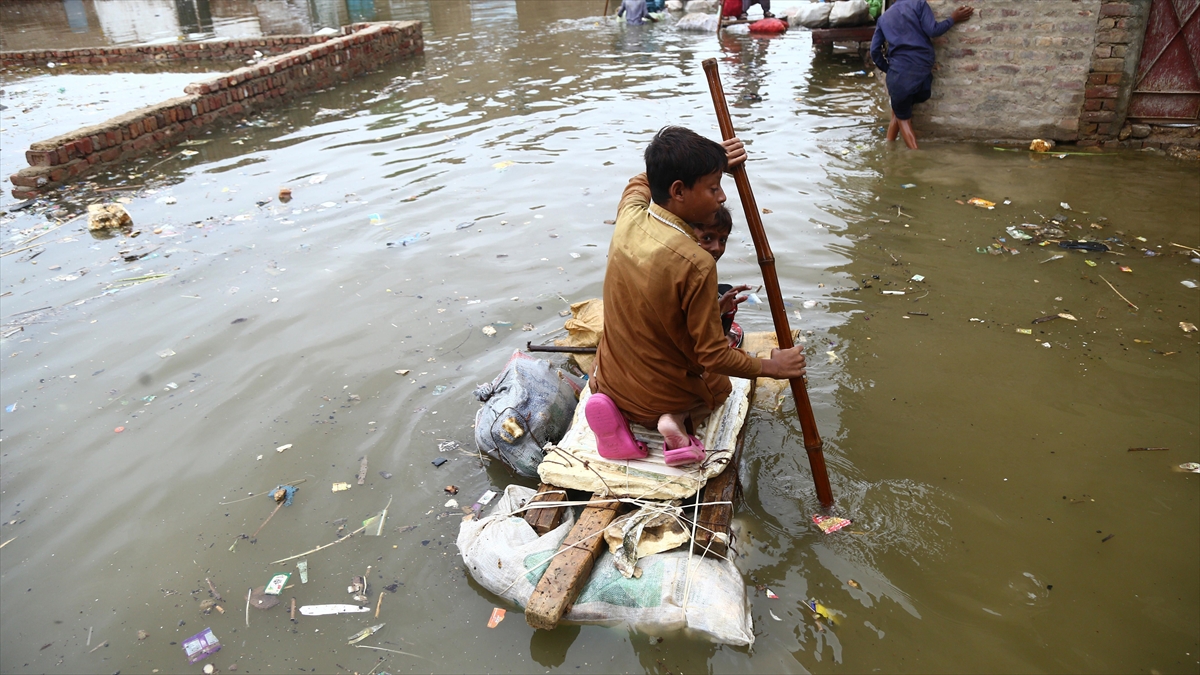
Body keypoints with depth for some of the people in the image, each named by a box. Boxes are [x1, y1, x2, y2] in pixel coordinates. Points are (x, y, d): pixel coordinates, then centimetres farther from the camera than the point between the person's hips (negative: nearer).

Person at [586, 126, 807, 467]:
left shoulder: (628, 215, -14)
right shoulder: (695, 264, -31)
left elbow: (642, 180, 13)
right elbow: (715, 357, -22)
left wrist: (709, 160, 5)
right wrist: (772, 366, -6)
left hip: (609, 383, 3)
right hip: (664, 396, -3)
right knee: (720, 383, 31)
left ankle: (615, 411, 7)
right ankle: (680, 419, -1)